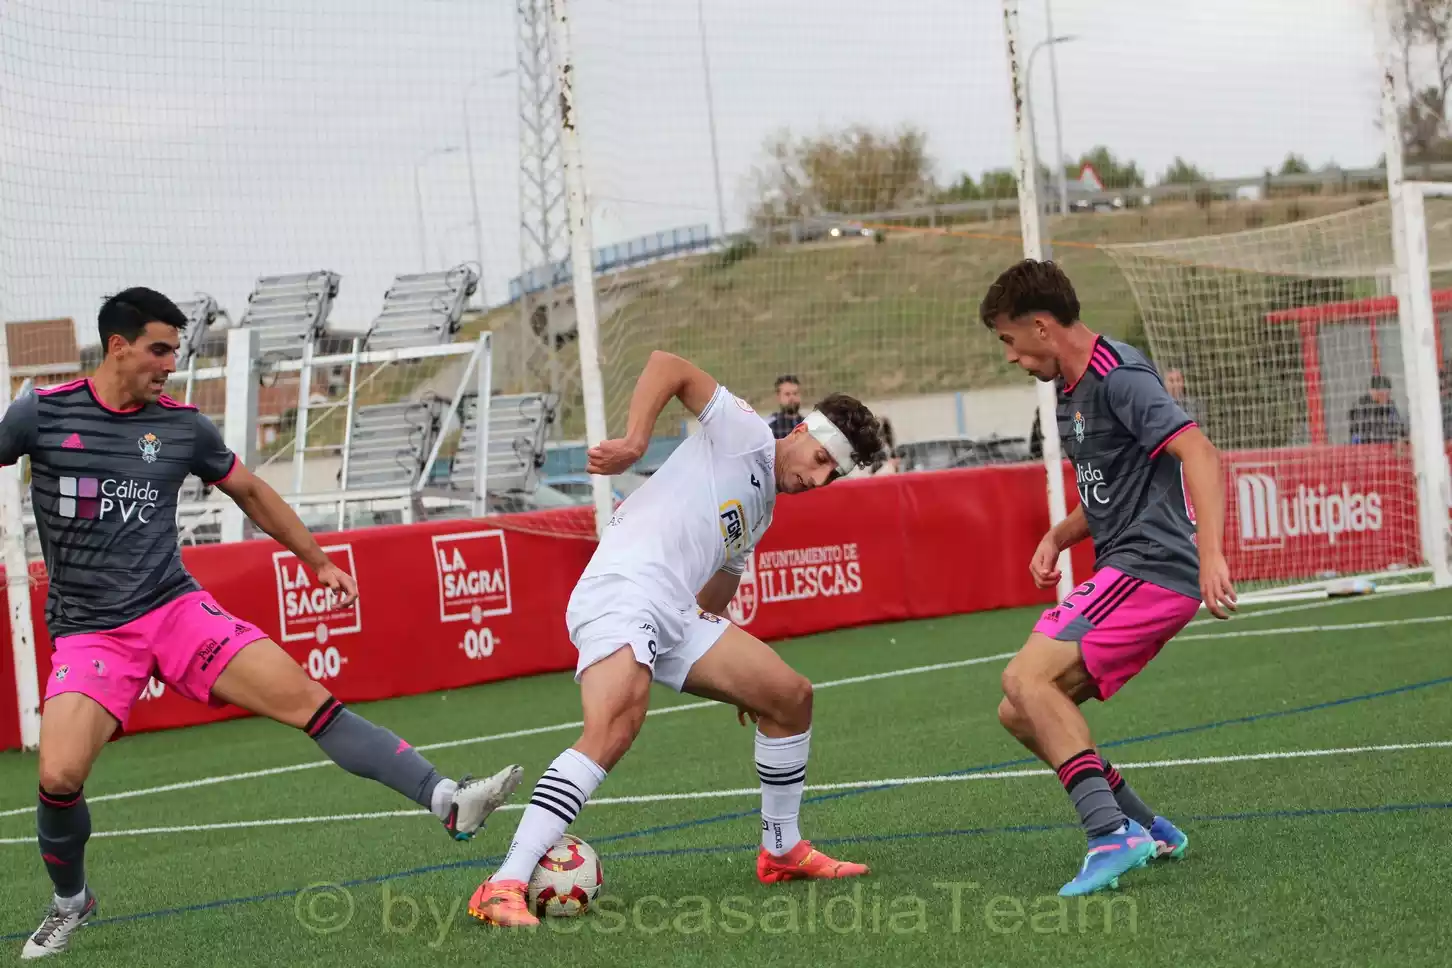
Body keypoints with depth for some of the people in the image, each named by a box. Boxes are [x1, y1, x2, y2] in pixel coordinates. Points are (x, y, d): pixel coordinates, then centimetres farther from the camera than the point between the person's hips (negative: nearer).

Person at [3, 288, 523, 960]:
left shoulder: (184, 426, 4)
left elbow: (250, 491, 20)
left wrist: (317, 560, 25)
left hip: (177, 608, 2)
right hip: (88, 634, -2)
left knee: (309, 700, -14)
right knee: (59, 777, -22)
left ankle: (450, 803, -19)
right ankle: (70, 902, 8)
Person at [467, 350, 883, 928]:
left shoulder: (762, 508, 28)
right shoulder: (746, 435, 2)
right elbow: (668, 365, -8)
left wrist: (734, 674, 40)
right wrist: (634, 443, -20)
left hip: (676, 615, 10)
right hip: (623, 591, -10)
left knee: (790, 696, 12)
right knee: (617, 725, -32)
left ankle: (782, 851, 29)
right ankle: (504, 887, -37)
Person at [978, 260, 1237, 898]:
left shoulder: (1117, 376, -12)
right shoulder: (1072, 392, 19)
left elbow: (1200, 455, -24)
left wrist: (1210, 555, -36)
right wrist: (1057, 537, 12)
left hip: (1150, 565, -10)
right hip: (1123, 572, 10)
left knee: (1026, 677, -24)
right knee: (1021, 715, 7)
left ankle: (1112, 831, -29)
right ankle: (1145, 831, 10)